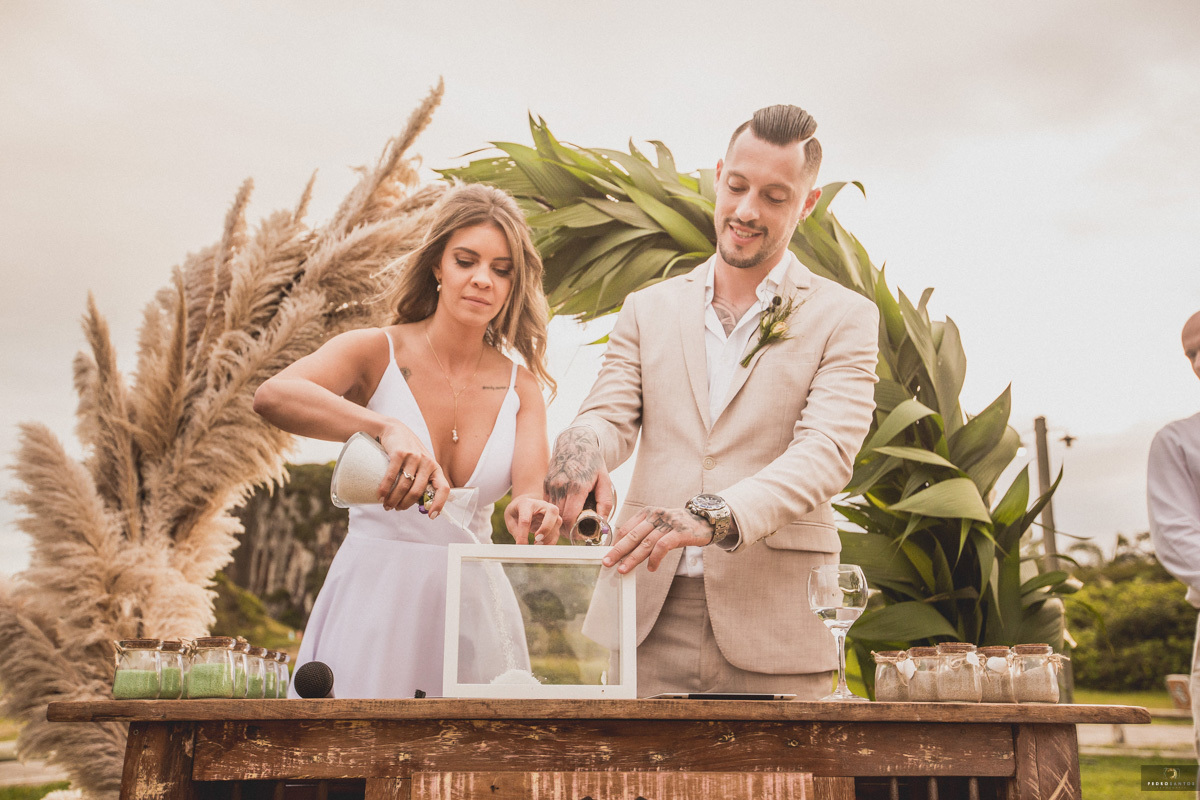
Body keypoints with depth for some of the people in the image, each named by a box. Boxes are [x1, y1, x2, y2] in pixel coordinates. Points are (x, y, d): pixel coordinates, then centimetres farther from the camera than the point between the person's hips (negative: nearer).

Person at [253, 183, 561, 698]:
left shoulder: (520, 386, 5)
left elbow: (533, 487, -8)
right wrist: (386, 427, -38)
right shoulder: (377, 352, -5)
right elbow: (272, 396, -23)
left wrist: (531, 510, -33)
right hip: (375, 594, -3)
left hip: (474, 601, 3)